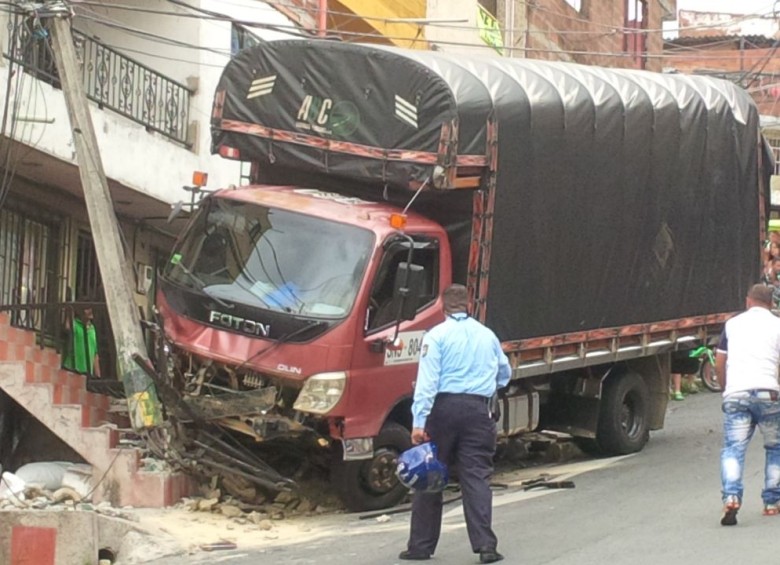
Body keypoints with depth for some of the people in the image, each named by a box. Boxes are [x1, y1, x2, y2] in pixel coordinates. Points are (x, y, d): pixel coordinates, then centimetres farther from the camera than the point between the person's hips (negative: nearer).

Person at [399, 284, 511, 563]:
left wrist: (419, 421, -14)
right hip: (478, 409, 2)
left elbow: (427, 381, -10)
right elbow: (504, 375, 28)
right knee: (477, 477, 1)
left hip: (444, 407, -2)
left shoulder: (437, 335, -1)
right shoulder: (487, 335, 13)